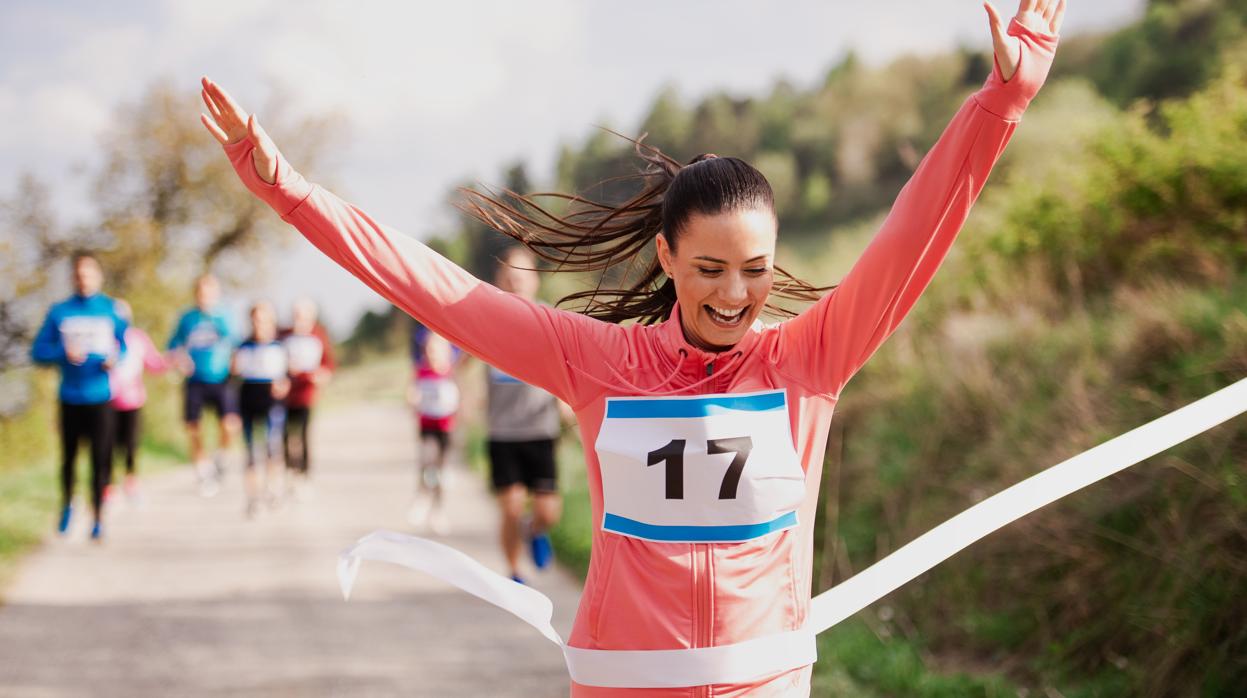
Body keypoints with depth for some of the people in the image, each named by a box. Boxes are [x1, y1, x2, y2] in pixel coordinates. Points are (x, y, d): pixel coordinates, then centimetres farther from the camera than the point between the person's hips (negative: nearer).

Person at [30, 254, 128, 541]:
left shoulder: (113, 310, 2)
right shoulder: (59, 312, 2)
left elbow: (126, 344, 9)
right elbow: (39, 351, 1)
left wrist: (116, 359, -13)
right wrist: (64, 354, -18)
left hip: (100, 397, -1)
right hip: (70, 397, 1)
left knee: (101, 459, -5)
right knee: (69, 456, 10)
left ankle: (98, 518, 5)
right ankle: (67, 504, 35)